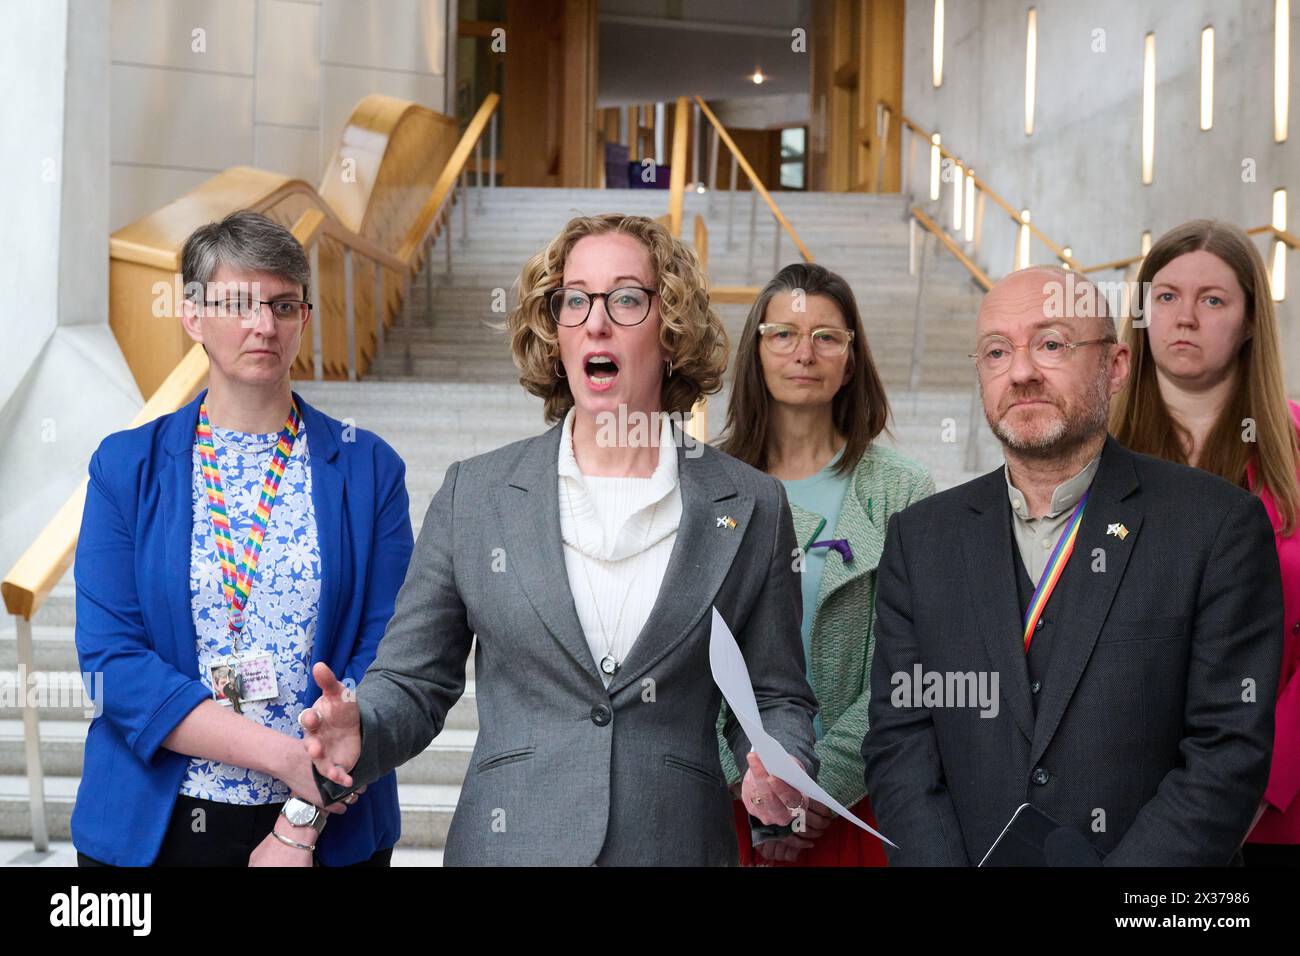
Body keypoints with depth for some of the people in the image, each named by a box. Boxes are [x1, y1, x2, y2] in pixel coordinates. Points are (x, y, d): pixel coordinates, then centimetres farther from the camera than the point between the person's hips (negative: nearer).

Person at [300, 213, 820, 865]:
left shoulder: (752, 508, -1)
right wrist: (360, 732, -19)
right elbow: (413, 683, 1)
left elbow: (776, 697, 5)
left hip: (680, 843, 0)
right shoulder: (473, 493, -1)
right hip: (508, 841, 0)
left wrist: (779, 770, -15)